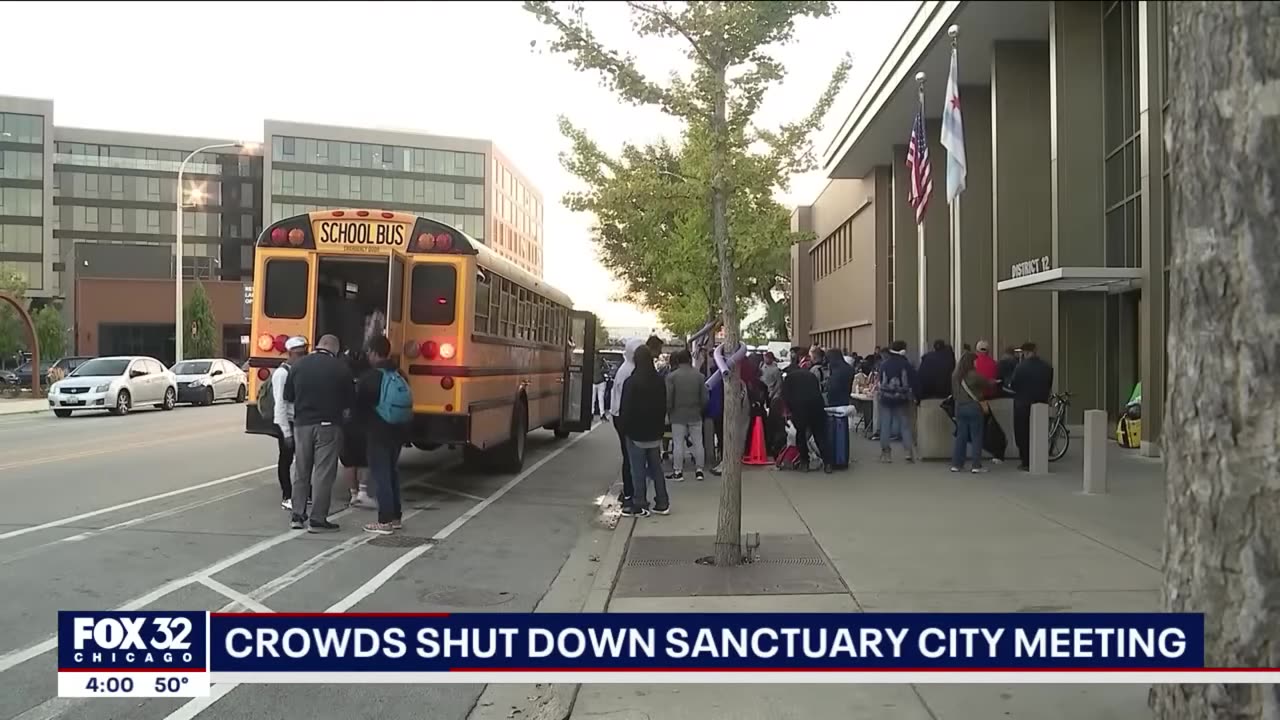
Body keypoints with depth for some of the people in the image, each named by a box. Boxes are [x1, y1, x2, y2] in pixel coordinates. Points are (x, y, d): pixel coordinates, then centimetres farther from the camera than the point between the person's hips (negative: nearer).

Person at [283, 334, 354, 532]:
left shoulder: (298, 365, 2)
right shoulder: (340, 368, -8)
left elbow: (288, 397, 8)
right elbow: (349, 401, -3)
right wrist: (343, 411, 17)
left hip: (302, 424, 4)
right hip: (328, 426, -4)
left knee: (301, 471, 15)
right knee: (323, 473, 1)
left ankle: (297, 516, 20)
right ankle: (318, 520, 2)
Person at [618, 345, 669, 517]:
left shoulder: (631, 382, -16)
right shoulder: (659, 381, 3)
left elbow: (625, 409, -13)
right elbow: (663, 407, 11)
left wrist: (624, 428, 0)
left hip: (636, 432, -6)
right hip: (655, 432, 6)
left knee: (638, 470, 0)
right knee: (656, 468, 13)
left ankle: (639, 505, 4)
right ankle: (662, 503, 17)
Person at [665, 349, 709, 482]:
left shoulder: (671, 376, -9)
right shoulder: (699, 376, -2)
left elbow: (668, 398, -11)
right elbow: (705, 398, 0)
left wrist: (669, 412, 5)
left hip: (678, 416, -2)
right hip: (695, 415, 2)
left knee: (678, 444, 3)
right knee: (698, 443, 9)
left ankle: (678, 472, 7)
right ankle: (699, 470, 14)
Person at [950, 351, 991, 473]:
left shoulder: (955, 375, 3)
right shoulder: (974, 375, -12)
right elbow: (988, 383, 0)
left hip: (959, 407, 5)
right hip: (974, 407, -5)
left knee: (961, 436, 9)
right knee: (976, 437, 2)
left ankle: (956, 464, 9)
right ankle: (977, 466, 1)